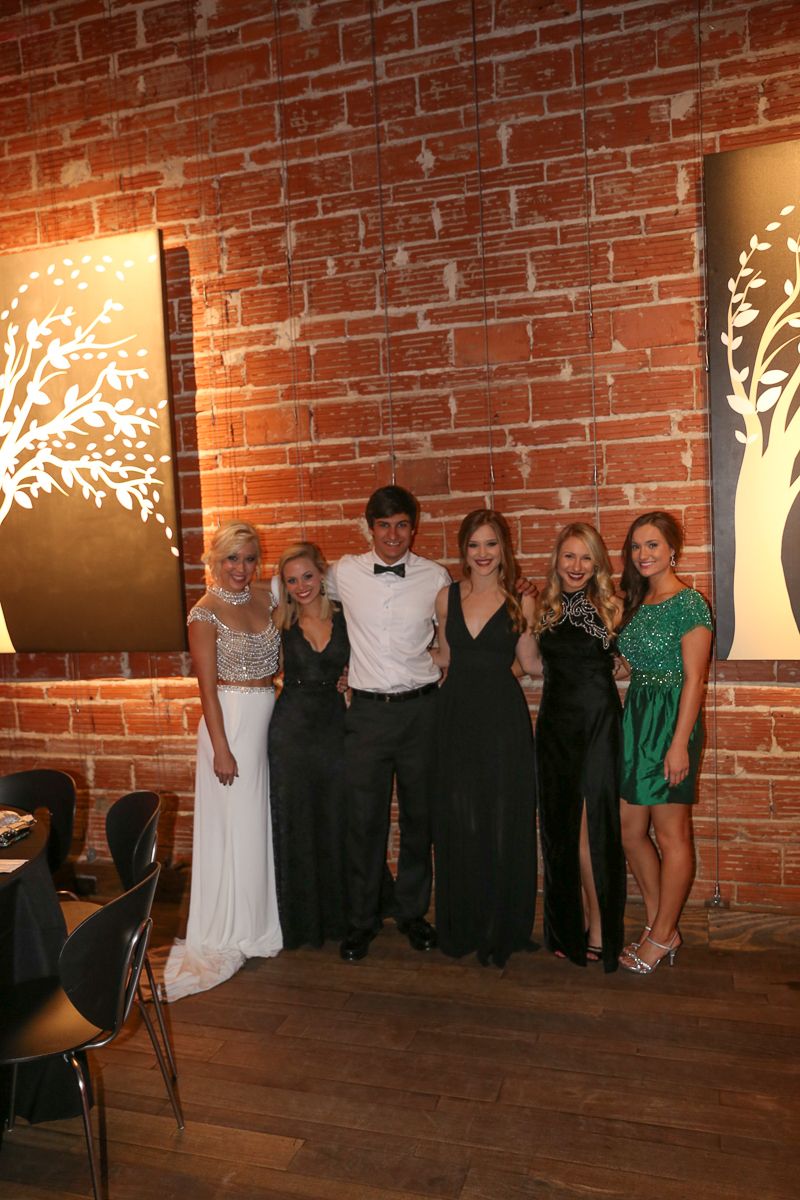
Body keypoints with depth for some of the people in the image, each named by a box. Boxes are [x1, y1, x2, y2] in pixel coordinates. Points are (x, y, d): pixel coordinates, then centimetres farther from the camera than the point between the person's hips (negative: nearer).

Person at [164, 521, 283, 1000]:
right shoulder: (206, 612, -10)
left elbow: (278, 656, 13)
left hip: (270, 718, 6)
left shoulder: (264, 596, 5)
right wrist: (221, 748, -15)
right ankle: (228, 933, 19)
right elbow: (208, 686, -12)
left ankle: (260, 920, 32)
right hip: (231, 721, -6)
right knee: (234, 826, 3)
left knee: (263, 823, 14)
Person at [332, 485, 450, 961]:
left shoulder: (435, 577, -1)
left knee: (419, 815, 11)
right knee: (364, 819, 5)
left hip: (421, 708, 0)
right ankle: (362, 920, 23)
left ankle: (413, 912, 29)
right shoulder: (344, 573, -1)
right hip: (368, 709, 0)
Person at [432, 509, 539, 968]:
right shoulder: (447, 597, 7)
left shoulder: (520, 601, 0)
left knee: (504, 824, 4)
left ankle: (502, 928, 22)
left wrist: (529, 623, -11)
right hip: (457, 714, 3)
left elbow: (531, 664, -2)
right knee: (460, 823, 8)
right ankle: (464, 925, 26)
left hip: (503, 716, -2)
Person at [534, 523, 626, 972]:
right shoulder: (544, 609, 7)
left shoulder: (609, 607, -1)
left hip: (598, 725, -3)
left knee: (591, 828, -1)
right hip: (555, 727, 3)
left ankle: (599, 931, 15)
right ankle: (572, 928, 26)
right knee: (561, 829, 10)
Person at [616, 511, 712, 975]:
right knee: (631, 829, 11)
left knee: (672, 833, 4)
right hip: (636, 717, 8)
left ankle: (662, 937, 17)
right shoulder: (637, 602, 13)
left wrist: (680, 744, -17)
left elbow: (694, 679, -14)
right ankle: (661, 926, 27)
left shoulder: (689, 603, -10)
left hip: (671, 721, -8)